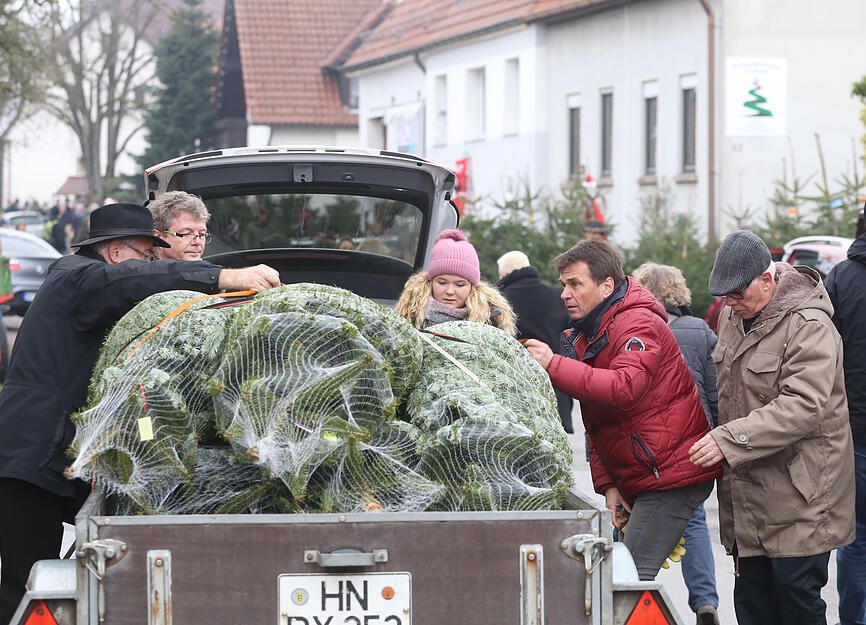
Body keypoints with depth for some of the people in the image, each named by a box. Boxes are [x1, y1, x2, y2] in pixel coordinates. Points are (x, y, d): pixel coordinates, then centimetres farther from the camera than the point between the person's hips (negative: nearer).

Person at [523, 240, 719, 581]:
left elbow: (623, 389, -34)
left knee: (632, 577, -18)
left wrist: (553, 365, -32)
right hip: (638, 481, 10)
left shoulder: (638, 325, -13)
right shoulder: (585, 336, 17)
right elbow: (597, 427, 18)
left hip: (670, 474, -10)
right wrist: (607, 485, 6)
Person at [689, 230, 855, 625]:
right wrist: (717, 442, 21)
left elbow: (802, 406, -27)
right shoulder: (733, 316, 11)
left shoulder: (809, 326, -17)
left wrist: (729, 440, -29)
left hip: (800, 495, -8)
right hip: (748, 493, 8)